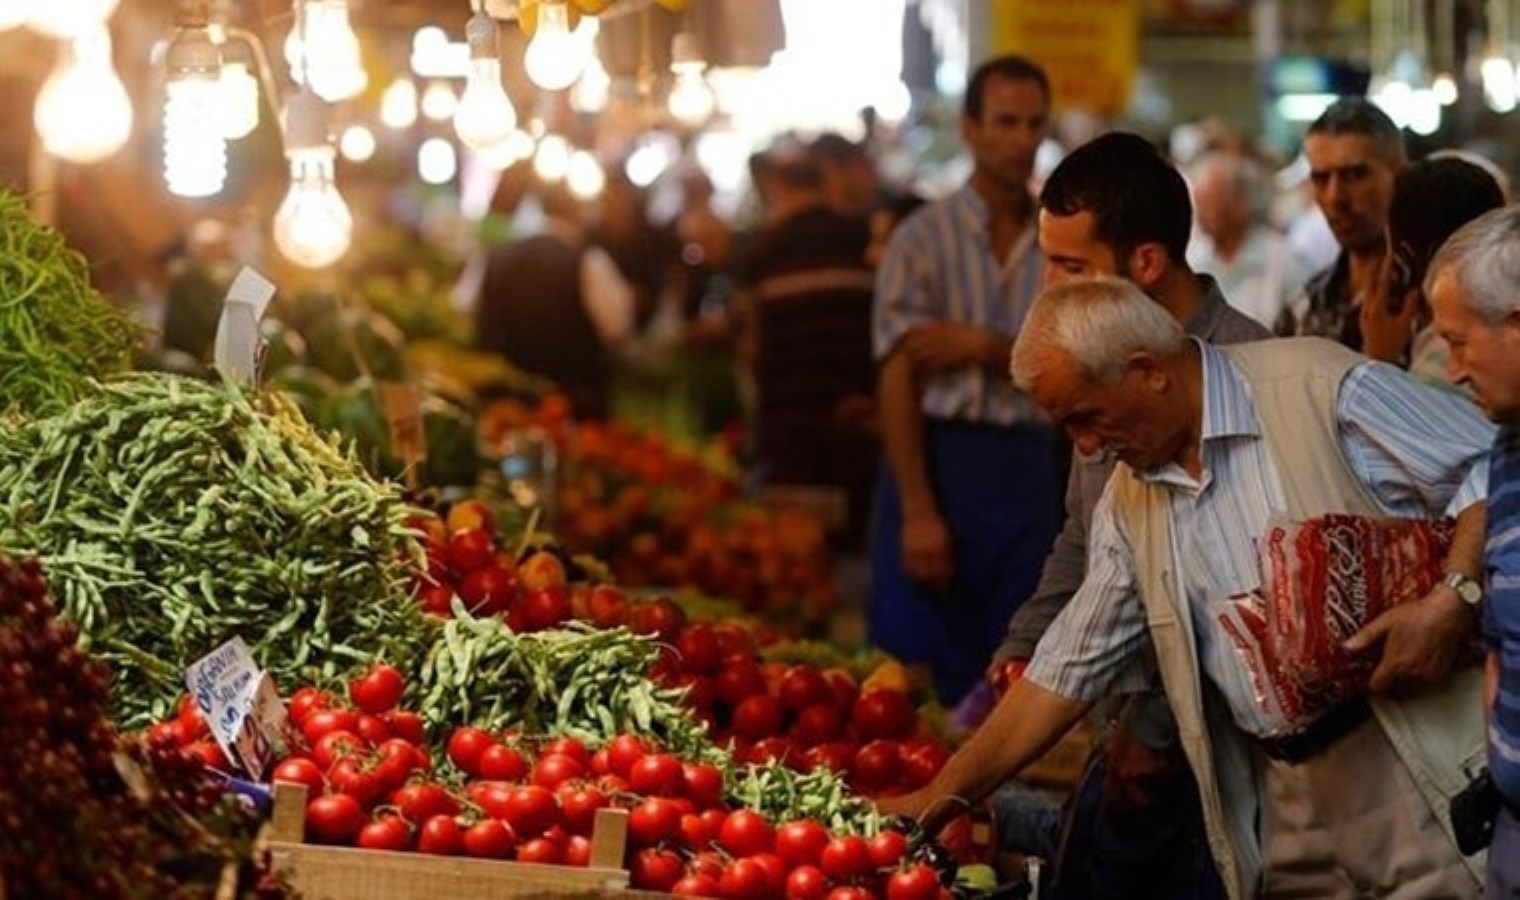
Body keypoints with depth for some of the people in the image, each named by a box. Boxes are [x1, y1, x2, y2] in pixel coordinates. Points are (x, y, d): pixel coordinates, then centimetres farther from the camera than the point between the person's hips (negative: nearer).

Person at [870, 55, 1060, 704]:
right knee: (919, 683, -3)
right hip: (939, 460, -3)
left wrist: (985, 347, -12)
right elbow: (897, 381, -8)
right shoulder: (924, 238, -1)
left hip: (1028, 468, 3)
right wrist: (918, 512, -15)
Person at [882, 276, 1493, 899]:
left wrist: (1451, 602, -22)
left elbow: (1493, 473, -8)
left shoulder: (1323, 388, -7)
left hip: (1422, 771, -6)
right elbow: (1068, 669, 18)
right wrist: (940, 798, 16)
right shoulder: (1129, 503, 13)